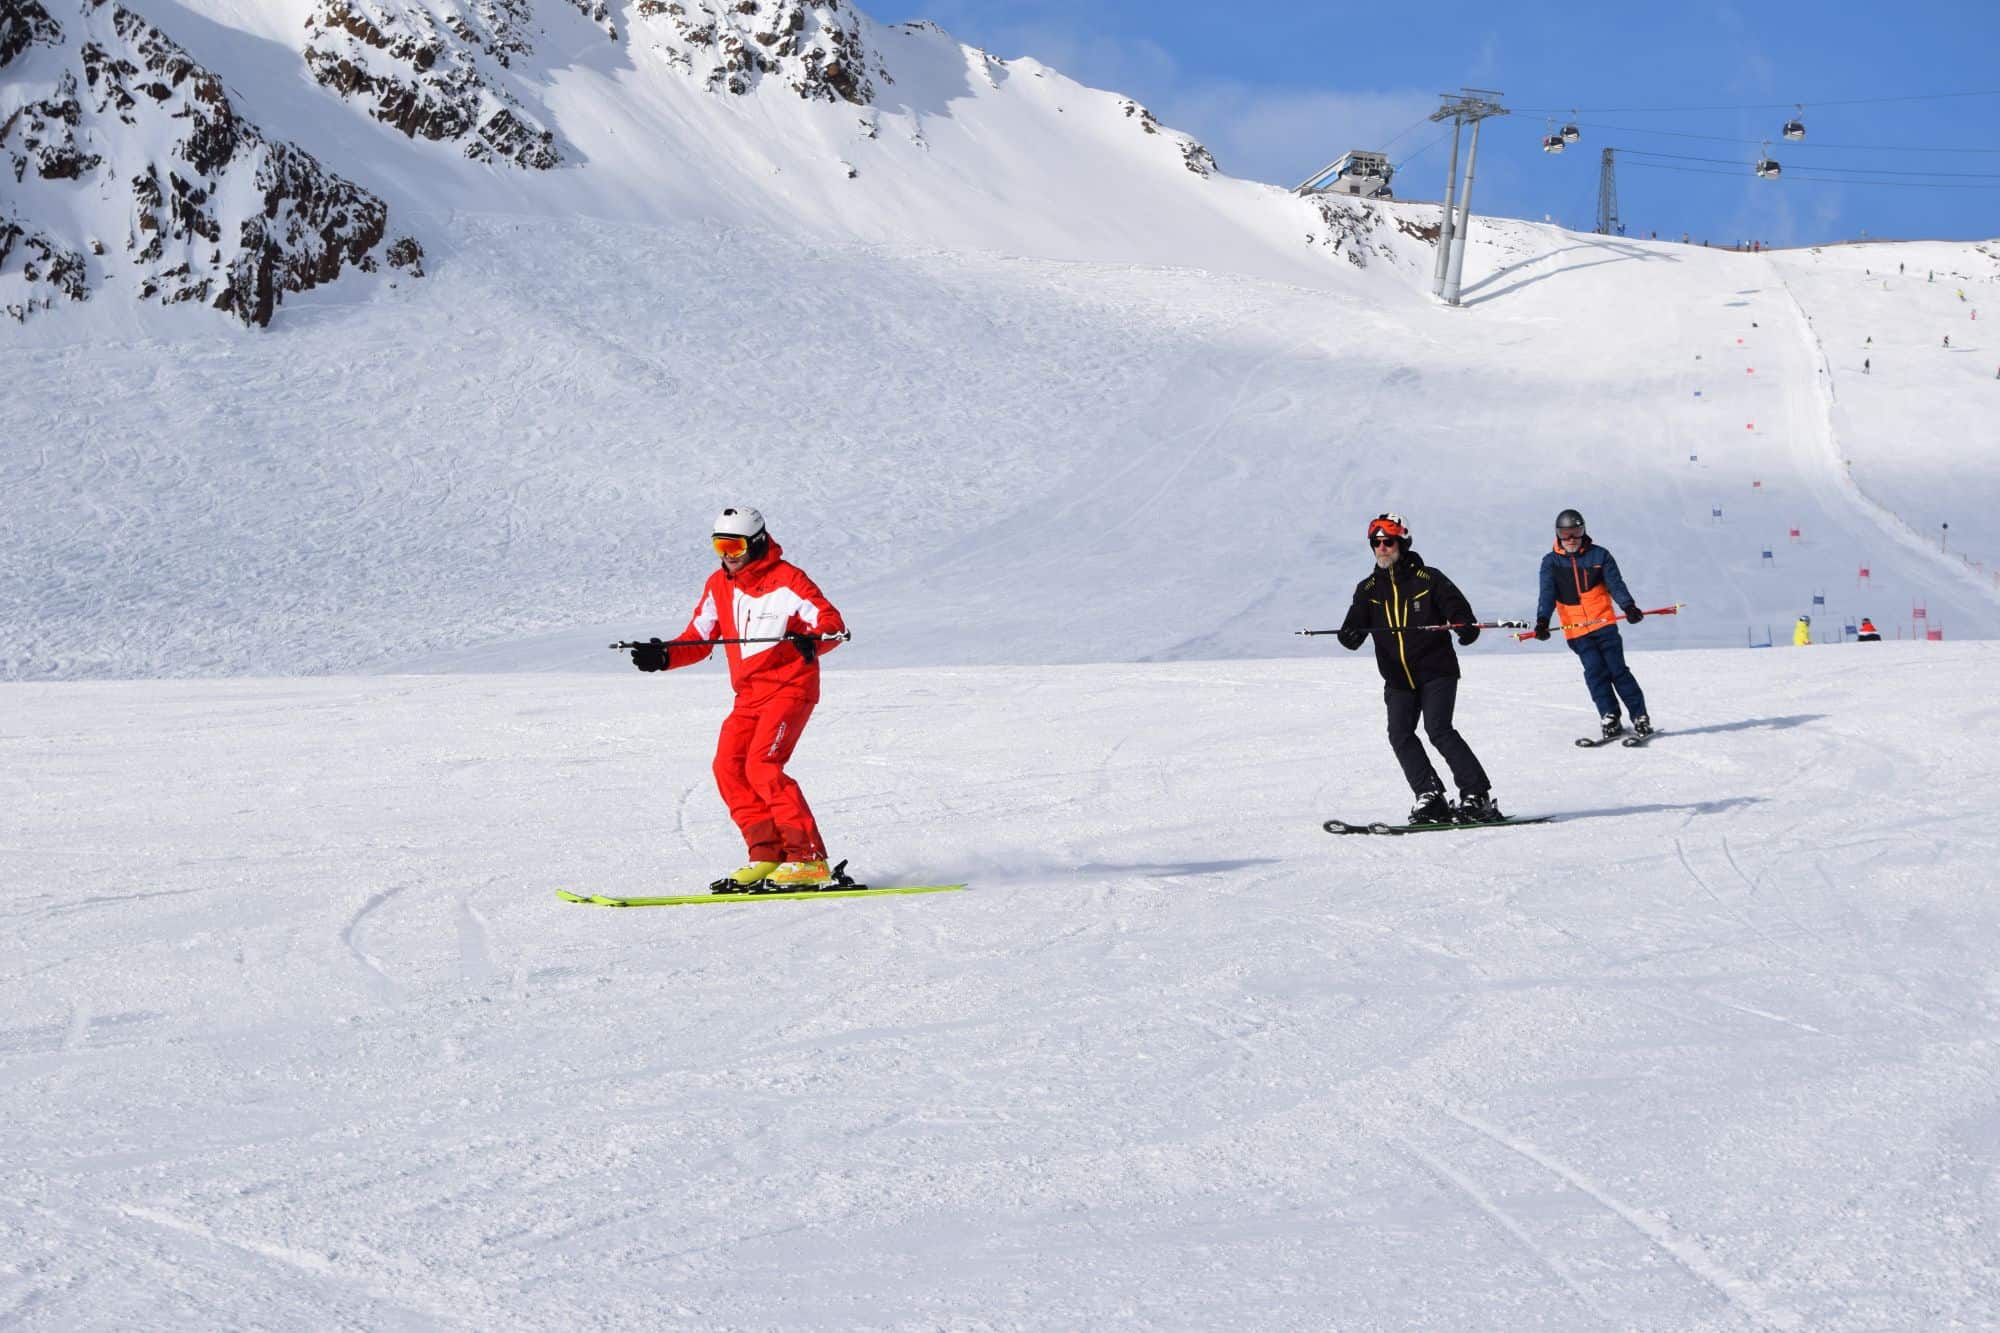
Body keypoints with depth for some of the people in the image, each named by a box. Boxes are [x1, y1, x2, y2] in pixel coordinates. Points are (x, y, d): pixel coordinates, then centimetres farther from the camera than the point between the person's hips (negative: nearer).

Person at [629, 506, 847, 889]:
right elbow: (698, 638, 15)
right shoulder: (718, 585, 10)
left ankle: (810, 859, -19)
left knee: (761, 766, -20)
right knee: (728, 767, -6)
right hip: (749, 695, 8)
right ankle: (768, 855, 0)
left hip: (789, 688, -8)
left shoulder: (786, 580, -10)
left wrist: (812, 640, -36)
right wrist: (663, 657, -2)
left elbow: (833, 622, -15)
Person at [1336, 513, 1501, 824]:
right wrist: (1350, 636, -22)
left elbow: (1458, 609, -2)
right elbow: (1355, 626, 2)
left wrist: (1466, 628, -25)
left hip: (1436, 671, -5)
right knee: (1400, 735, -9)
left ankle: (1478, 797, -13)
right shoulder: (1368, 589, 9)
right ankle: (1431, 798, -2)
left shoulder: (1428, 579, -2)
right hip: (1398, 678, 5)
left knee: (1438, 730, -17)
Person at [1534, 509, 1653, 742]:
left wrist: (1629, 607, -22)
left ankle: (1640, 718, 2)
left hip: (1604, 623, -1)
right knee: (1595, 673, -9)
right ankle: (1610, 719, -3)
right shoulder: (1551, 562, 6)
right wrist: (1542, 621, -20)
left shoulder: (1599, 555, 4)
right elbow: (1547, 594, -3)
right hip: (1576, 630, 1)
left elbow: (1615, 583, -4)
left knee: (1617, 670, -4)